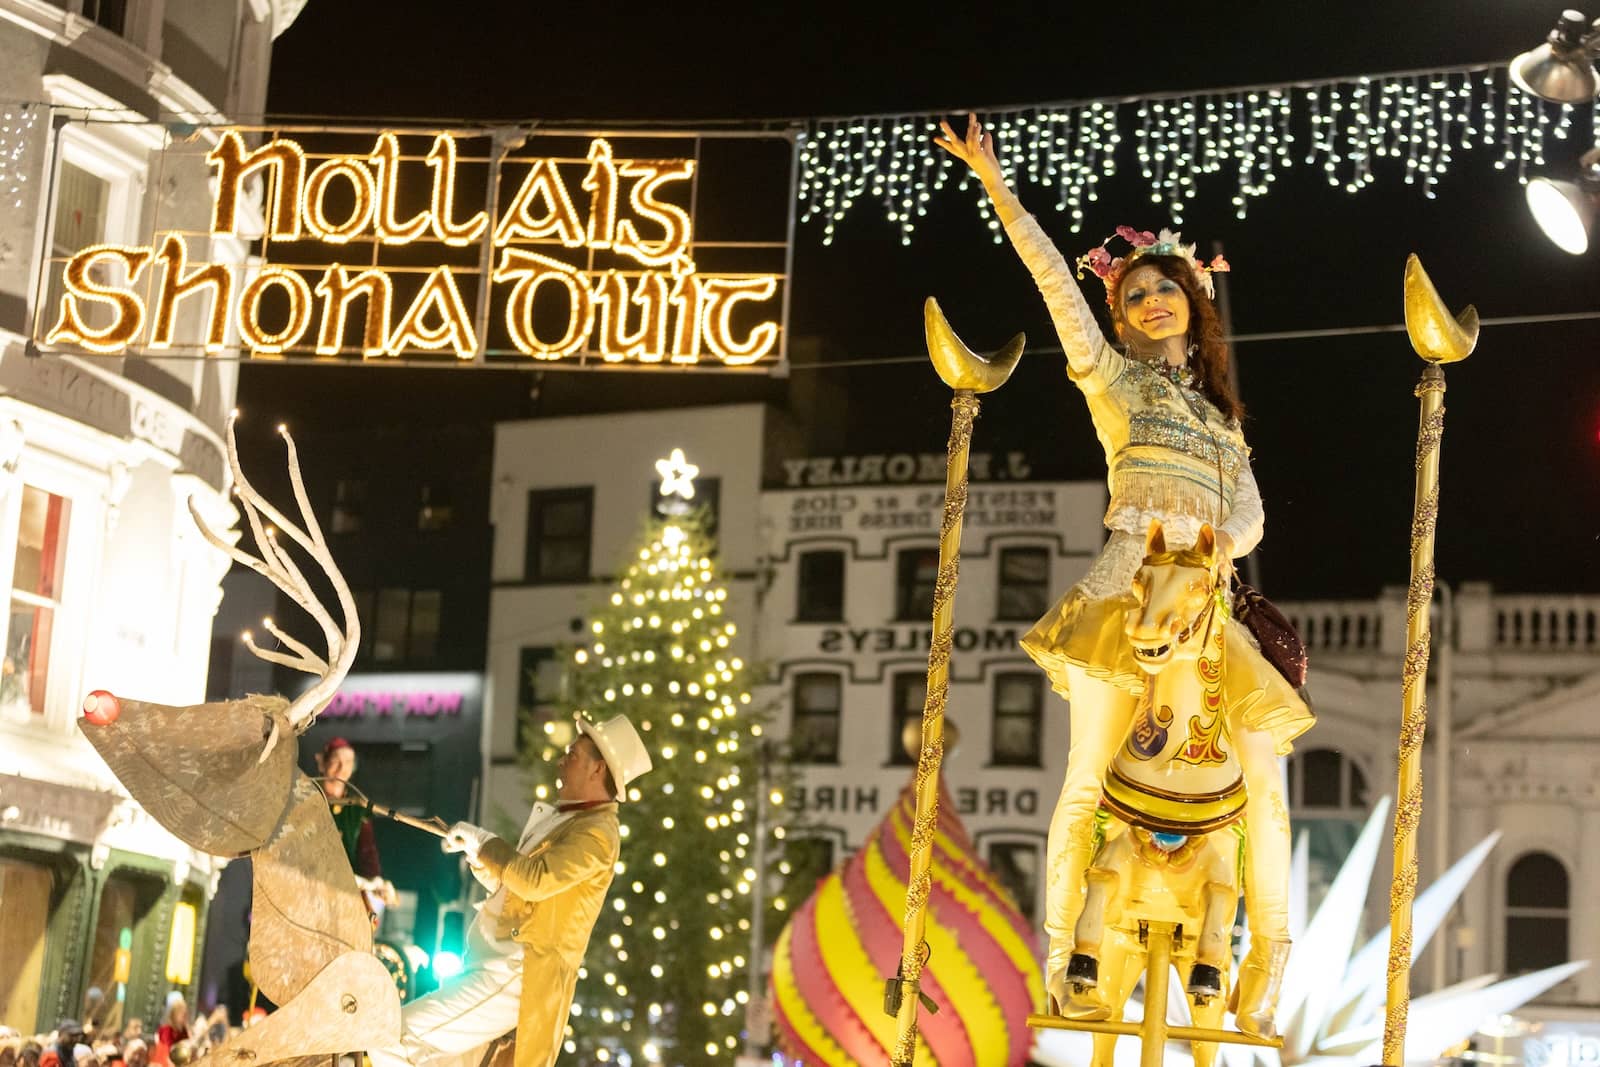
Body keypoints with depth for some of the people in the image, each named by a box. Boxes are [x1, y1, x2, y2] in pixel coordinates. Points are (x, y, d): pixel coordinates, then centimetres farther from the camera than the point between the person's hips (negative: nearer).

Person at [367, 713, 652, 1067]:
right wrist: (478, 851, 4)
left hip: (513, 977, -11)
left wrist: (485, 842, -13)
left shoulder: (596, 833, -13)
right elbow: (509, 885, 22)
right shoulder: (561, 819, 20)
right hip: (499, 968, 11)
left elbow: (534, 881, -28)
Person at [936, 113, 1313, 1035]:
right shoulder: (1112, 378, 15)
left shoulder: (1224, 421, 27)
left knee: (1265, 765, -10)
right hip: (1131, 587, -4)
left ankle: (1273, 951, -4)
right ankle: (1062, 951, -1)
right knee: (1088, 780, -10)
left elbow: (1250, 516, 14)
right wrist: (997, 188, -2)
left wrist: (1223, 539, -9)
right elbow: (1056, 282, 5)